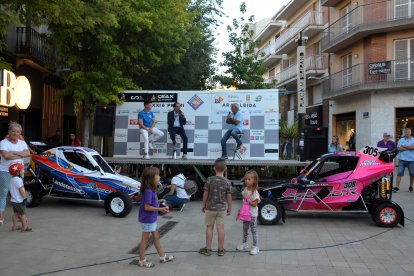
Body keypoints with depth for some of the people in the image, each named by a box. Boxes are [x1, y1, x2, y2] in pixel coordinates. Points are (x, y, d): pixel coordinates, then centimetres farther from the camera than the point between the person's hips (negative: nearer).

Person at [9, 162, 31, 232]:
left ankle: (14, 226, 22)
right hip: (19, 201, -9)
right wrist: (24, 197, -13)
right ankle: (24, 227, 6)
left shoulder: (11, 179, 9)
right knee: (23, 214, 1)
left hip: (13, 200, 9)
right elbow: (22, 191, -22)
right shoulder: (18, 180, -21)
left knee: (15, 213, 16)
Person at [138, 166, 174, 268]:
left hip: (151, 219, 10)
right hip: (147, 219, -10)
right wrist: (161, 209, -20)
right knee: (144, 239, 4)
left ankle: (162, 256, 32)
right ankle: (142, 261, 18)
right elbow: (147, 207, -25)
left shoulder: (151, 190, 4)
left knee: (156, 237, 19)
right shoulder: (148, 191, -25)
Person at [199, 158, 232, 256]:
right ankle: (221, 250, 14)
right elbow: (229, 196, -3)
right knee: (220, 228, 6)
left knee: (209, 227, 9)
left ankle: (208, 249, 16)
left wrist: (204, 205, 6)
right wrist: (229, 208, 10)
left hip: (210, 208, -1)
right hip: (221, 208, 1)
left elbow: (205, 194, -7)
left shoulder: (210, 180, -11)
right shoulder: (227, 182, -7)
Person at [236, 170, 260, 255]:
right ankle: (244, 243, 34)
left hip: (253, 214, -7)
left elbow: (254, 204, -20)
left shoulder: (254, 192, -19)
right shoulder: (245, 189, 3)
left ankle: (255, 246, 8)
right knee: (245, 229, 19)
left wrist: (247, 200, -27)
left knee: (253, 230, 0)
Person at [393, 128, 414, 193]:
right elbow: (399, 148, -7)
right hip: (402, 159, 0)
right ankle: (397, 187, -9)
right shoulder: (401, 140, 7)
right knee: (399, 173, -7)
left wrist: (404, 146, -8)